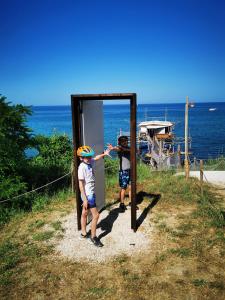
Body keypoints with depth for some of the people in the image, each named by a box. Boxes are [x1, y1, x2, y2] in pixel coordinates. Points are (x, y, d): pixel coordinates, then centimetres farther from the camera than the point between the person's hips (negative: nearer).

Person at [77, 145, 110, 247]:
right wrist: (85, 199, -22)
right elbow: (81, 184, -22)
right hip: (88, 195, -9)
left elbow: (96, 158, 22)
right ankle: (93, 237, 15)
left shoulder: (89, 162, -1)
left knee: (84, 213, 20)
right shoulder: (82, 167, -22)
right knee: (95, 215, -1)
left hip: (90, 193, 9)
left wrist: (104, 154, 7)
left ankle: (83, 234, 37)